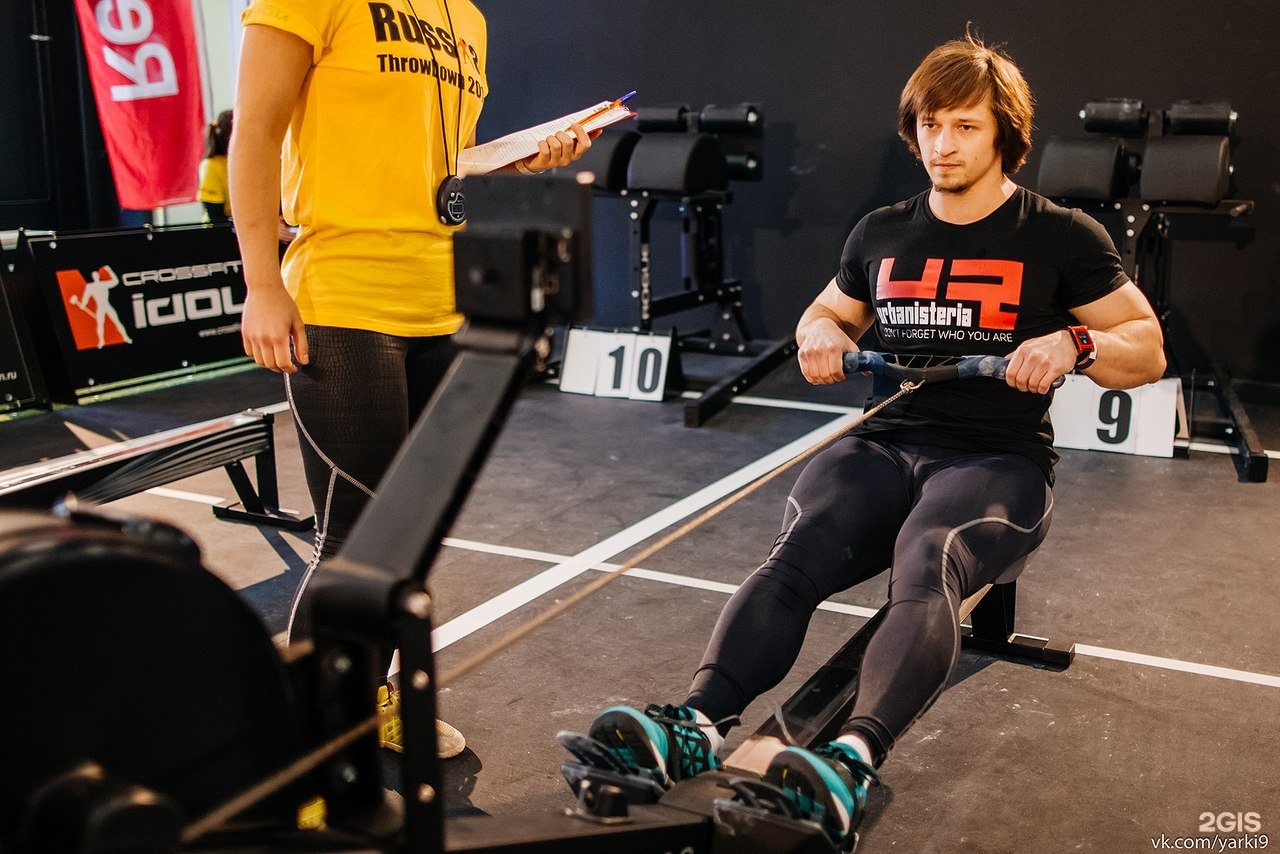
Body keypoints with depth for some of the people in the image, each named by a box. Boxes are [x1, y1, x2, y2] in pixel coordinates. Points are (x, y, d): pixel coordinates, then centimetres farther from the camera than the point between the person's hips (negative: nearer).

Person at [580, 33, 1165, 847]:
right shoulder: (882, 233, 17)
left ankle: (854, 761, -57)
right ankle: (695, 726, -49)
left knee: (926, 566, -38)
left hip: (999, 460, -3)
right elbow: (825, 315, 31)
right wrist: (821, 333, 5)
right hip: (884, 444, 3)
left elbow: (1148, 352, 7)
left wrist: (1075, 341, -14)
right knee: (794, 553, -30)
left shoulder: (1064, 237, 6)